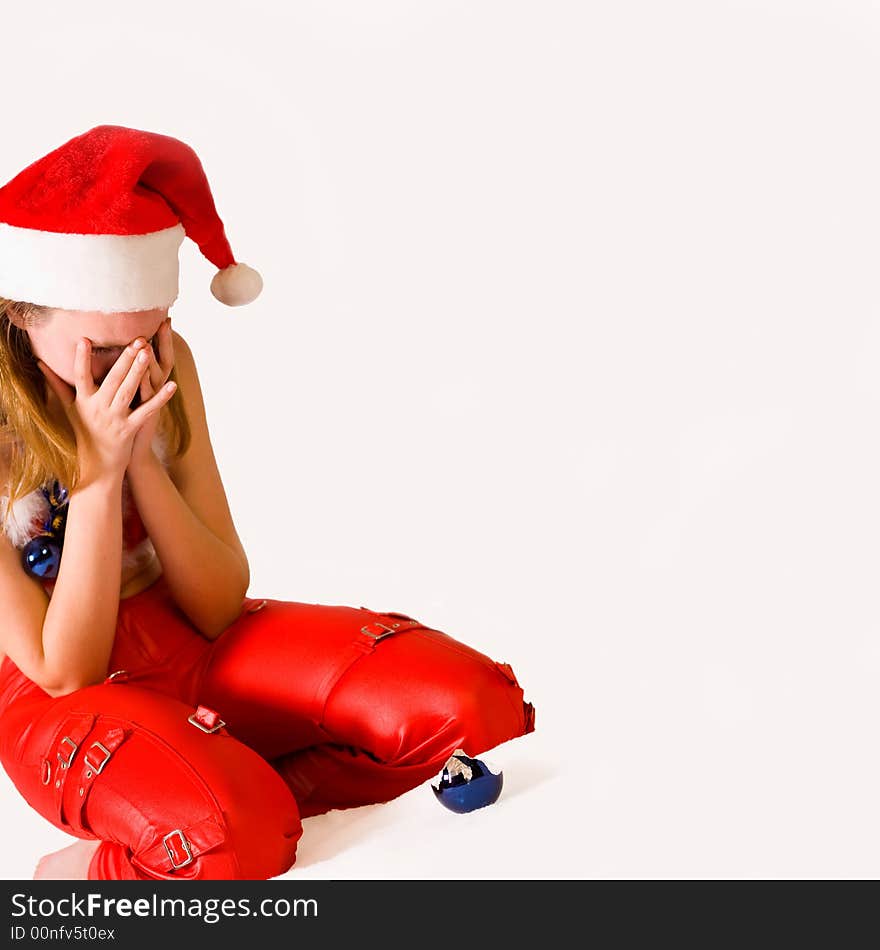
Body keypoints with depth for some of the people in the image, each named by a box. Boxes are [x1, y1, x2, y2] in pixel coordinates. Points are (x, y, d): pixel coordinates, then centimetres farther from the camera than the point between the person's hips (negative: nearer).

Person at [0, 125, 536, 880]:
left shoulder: (163, 366, -5)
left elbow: (220, 607, -6)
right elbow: (65, 672, -18)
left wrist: (140, 455, -20)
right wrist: (98, 465, -26)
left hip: (189, 639, 5)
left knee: (470, 701, -17)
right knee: (235, 836, -39)